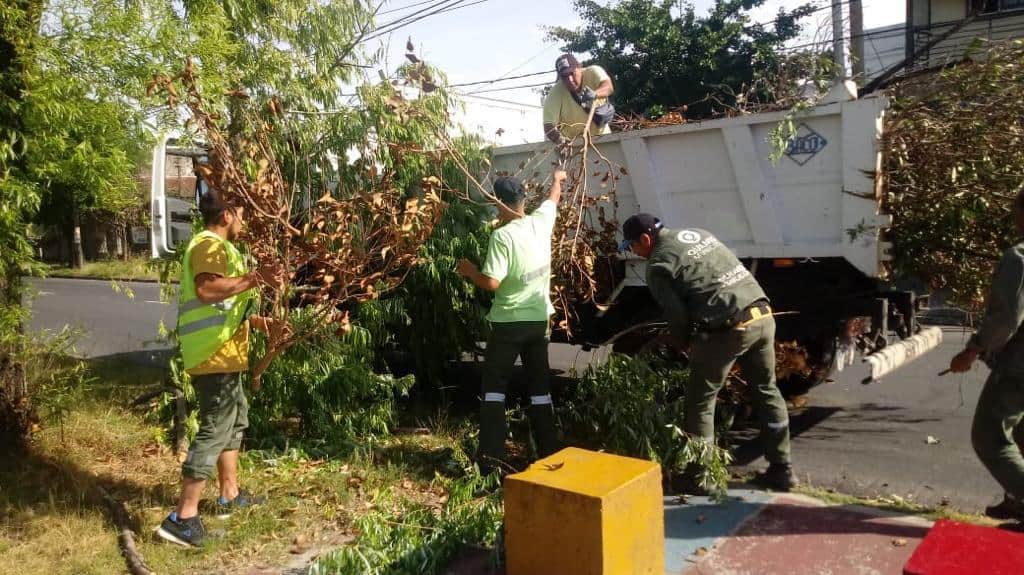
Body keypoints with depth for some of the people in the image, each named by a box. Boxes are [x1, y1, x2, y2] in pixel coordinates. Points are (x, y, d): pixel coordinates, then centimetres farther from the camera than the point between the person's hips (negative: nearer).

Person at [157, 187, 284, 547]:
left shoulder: (215, 246, 21)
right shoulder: (210, 244, -13)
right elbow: (207, 289, -31)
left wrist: (254, 321, 20)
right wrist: (255, 278, -29)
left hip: (222, 353, 11)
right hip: (215, 355, -11)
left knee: (235, 420, 20)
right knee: (215, 430, -9)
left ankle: (230, 496, 31)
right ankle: (183, 518, -5)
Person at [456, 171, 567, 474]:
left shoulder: (502, 235, -16)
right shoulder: (541, 221, 1)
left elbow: (491, 282, -20)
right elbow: (553, 199, 23)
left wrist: (469, 270, -1)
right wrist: (557, 179, 44)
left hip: (508, 322, -5)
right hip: (539, 320, 5)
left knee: (494, 386, 5)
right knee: (540, 386, 12)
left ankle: (491, 460, 4)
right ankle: (549, 456, 17)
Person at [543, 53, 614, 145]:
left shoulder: (593, 72, -14)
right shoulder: (555, 94, -20)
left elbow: (609, 86, -33)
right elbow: (548, 125, -25)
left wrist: (595, 94, -55)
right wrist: (558, 138, -47)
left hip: (601, 136, 1)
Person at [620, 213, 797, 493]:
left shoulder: (658, 265, -3)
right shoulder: (697, 233, 21)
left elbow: (677, 315, -7)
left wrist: (686, 341, 14)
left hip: (728, 329, -8)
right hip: (762, 316, 8)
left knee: (699, 402, 7)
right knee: (767, 391, 22)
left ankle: (697, 477, 16)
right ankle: (782, 470, 30)